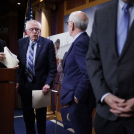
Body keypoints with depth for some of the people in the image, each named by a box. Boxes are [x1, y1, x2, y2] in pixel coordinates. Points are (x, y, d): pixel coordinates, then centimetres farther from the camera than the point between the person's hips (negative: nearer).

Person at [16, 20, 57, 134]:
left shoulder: (48, 43, -8)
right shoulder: (21, 43, 3)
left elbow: (52, 67, -8)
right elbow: (18, 63, 7)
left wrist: (48, 83, -17)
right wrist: (17, 81, -2)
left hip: (40, 85, -3)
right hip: (24, 85, 4)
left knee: (41, 115, 13)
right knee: (27, 114, 17)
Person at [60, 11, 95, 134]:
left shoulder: (80, 42, -20)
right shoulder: (84, 40, 9)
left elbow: (89, 73, -28)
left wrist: (78, 96, -19)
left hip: (79, 100, -10)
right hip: (82, 98, 10)